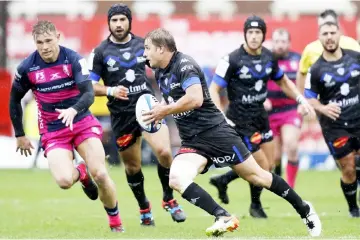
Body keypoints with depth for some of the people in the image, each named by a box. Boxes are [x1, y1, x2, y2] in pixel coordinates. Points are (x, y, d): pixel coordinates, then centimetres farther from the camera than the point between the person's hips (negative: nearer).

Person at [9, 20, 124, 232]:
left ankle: (116, 222, 8)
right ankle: (81, 173, 17)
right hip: (53, 131, 1)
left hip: (82, 123, -1)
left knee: (100, 174, -16)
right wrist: (20, 135, 10)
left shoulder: (74, 59, -12)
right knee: (64, 181, -22)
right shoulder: (27, 68, -7)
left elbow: (89, 94, -19)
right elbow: (15, 100, 9)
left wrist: (74, 110, -40)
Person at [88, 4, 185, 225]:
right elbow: (90, 86, -2)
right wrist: (110, 91, -19)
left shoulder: (142, 44, 5)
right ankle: (144, 208, 33)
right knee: (132, 166, 9)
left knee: (164, 152, -20)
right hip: (122, 114, 0)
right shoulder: (101, 52, -3)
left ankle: (169, 199, 3)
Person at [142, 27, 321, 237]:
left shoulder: (184, 64, -16)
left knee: (256, 175, 2)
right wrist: (159, 111, 9)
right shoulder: (160, 73, 12)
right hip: (191, 142, 7)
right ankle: (224, 218, -22)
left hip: (215, 132, -7)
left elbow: (195, 99, -30)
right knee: (177, 179, -20)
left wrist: (164, 111, -20)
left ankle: (303, 209, 19)